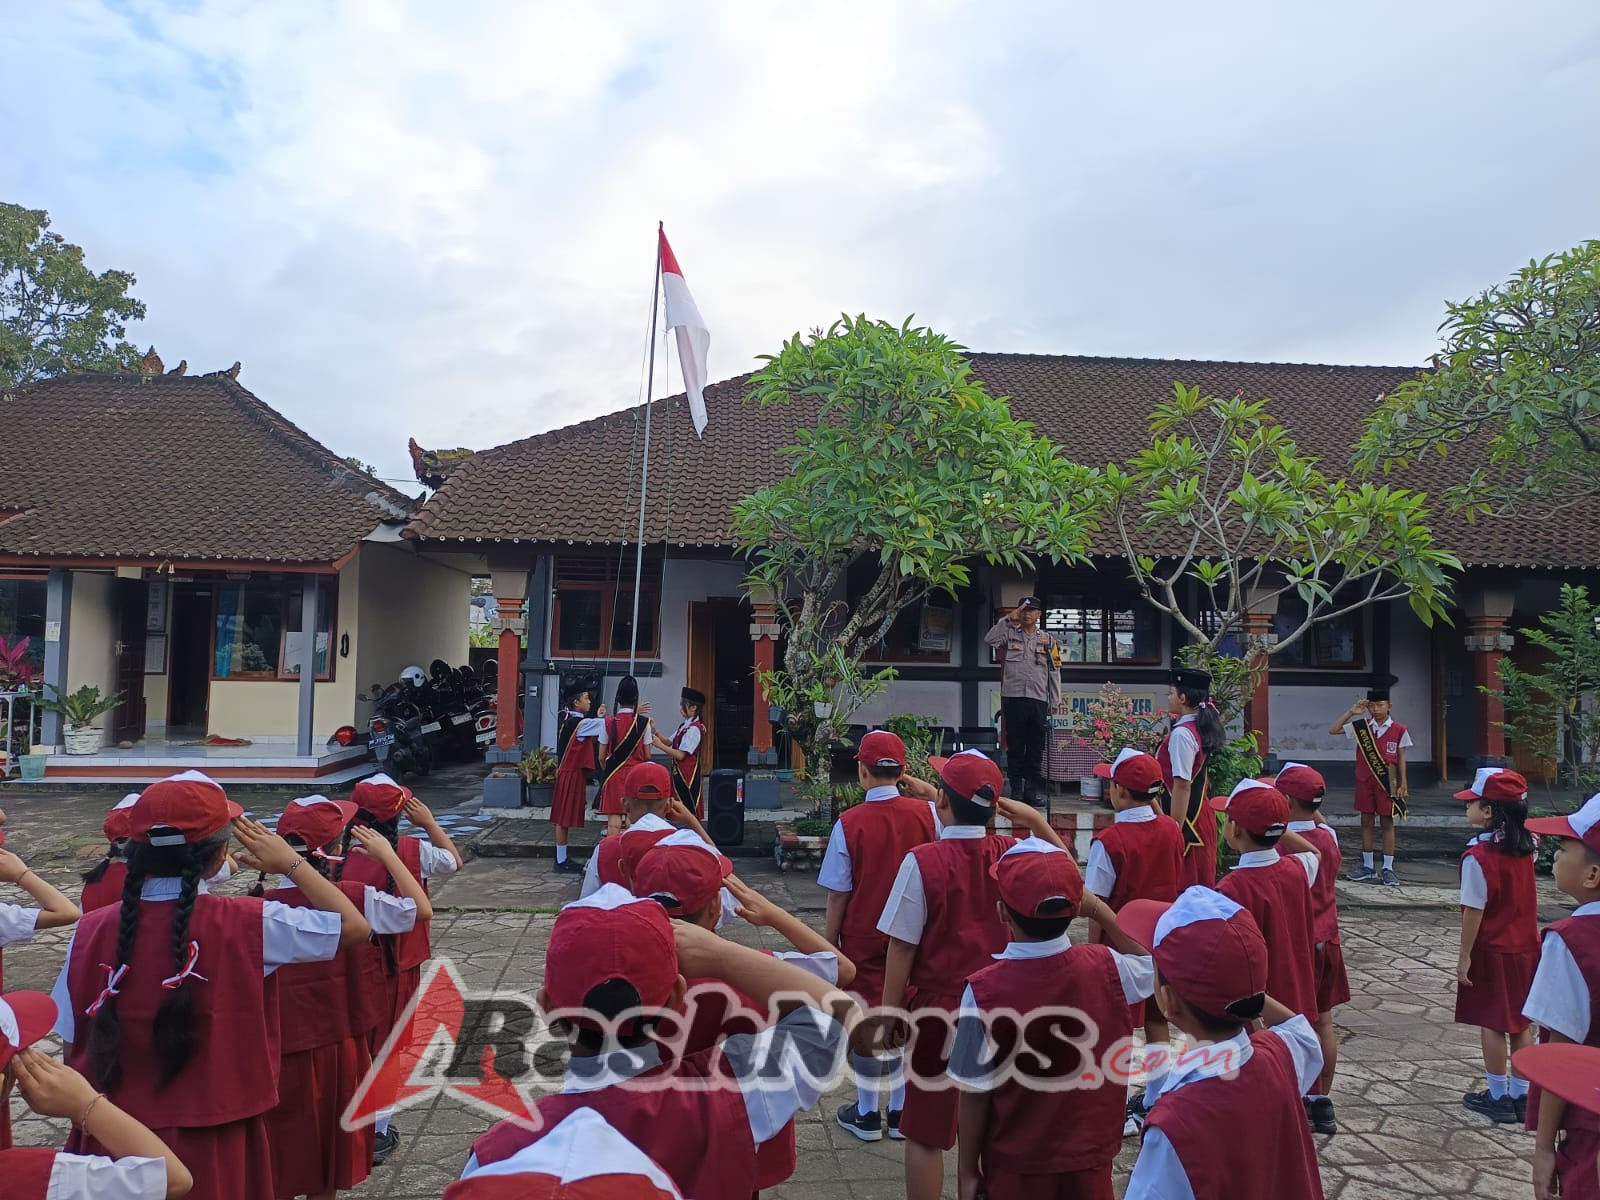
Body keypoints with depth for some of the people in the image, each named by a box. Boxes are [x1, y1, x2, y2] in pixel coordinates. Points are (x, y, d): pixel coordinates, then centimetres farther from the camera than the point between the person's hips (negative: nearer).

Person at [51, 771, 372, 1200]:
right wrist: (290, 862, 1)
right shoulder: (245, 925, -17)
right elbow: (355, 926, -7)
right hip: (214, 1146, -2)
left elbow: (72, 1050, -1)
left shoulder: (92, 932, -9)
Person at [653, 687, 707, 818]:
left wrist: (659, 745, -16)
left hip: (687, 772, -9)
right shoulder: (684, 725, 11)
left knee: (689, 807, -2)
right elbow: (670, 743, 14)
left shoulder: (694, 729, -18)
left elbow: (680, 755, -21)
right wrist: (657, 734, -1)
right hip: (678, 771, 9)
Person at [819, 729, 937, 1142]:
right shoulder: (926, 814, -9)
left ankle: (867, 1115, 23)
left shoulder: (849, 823, -17)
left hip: (864, 938, -2)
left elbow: (838, 893, -10)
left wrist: (829, 940, 0)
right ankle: (902, 1113, 24)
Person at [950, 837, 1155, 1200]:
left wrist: (968, 1169, 0)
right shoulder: (1107, 968, -14)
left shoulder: (984, 991, -21)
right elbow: (1154, 965, 8)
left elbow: (975, 1095, -14)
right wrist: (1099, 910, 3)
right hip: (1090, 1160, 2)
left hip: (1016, 1169, -2)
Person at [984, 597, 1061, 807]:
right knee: (1015, 747, 2)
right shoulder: (1010, 634, 8)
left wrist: (1055, 702, 5)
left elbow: (1055, 671, 11)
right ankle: (1016, 791, 8)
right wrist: (1008, 618, -9)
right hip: (1014, 698, -2)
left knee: (1036, 748, 4)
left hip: (1038, 700, 2)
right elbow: (989, 639, -12)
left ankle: (1031, 791, 11)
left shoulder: (1048, 640, 12)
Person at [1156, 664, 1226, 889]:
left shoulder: (1181, 734, -18)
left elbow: (1182, 786, -21)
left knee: (1182, 882, -3)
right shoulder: (1200, 729, 9)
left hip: (1186, 819, -9)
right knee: (1201, 883, 14)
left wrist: (1174, 830, -19)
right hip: (1201, 818, 9)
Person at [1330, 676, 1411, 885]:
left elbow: (1401, 759, 1)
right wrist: (1351, 712, -5)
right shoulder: (1361, 726, 2)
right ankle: (1368, 867, 16)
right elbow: (1333, 730, 1)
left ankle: (1388, 869, 10)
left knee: (1387, 823, 3)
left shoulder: (1398, 730, -2)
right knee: (1366, 822, 8)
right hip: (1365, 781, 2)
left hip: (1387, 783, -2)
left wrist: (1403, 784, -2)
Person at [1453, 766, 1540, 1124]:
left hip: (1491, 951, -6)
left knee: (1492, 1024, 6)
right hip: (1525, 947, 6)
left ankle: (1498, 1098, 15)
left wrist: (1465, 956, -11)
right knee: (1521, 1022, 14)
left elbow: (1474, 911, -18)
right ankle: (1521, 1096, 23)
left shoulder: (1478, 856, -22)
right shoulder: (1525, 846, -1)